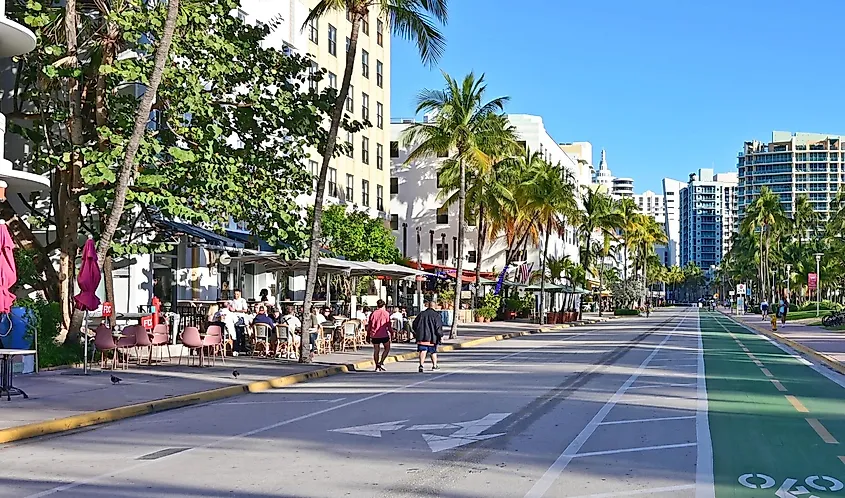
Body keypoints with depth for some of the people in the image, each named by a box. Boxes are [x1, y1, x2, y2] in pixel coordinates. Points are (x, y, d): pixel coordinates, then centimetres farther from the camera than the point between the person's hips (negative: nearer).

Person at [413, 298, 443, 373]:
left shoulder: (421, 314, 5)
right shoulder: (436, 315, -6)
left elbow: (415, 324, 11)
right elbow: (439, 326, -10)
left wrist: (416, 333, 24)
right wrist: (441, 335, 0)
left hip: (422, 337, 1)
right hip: (432, 337, -1)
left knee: (423, 351, -4)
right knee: (433, 351, 15)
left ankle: (421, 365, -22)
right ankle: (434, 365, 28)